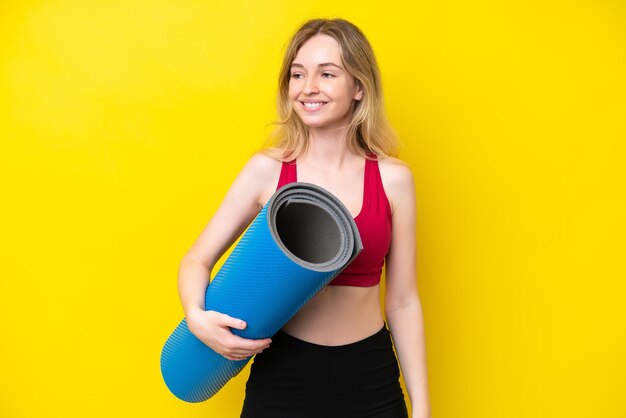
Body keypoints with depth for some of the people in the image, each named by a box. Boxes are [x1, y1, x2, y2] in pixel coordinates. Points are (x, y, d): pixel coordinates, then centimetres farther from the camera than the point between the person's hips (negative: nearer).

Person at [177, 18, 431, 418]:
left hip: (369, 381, 1)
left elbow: (403, 301, -1)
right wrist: (197, 316, -21)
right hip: (282, 375, 0)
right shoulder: (267, 169, -8)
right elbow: (197, 260, -1)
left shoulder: (394, 178, -7)